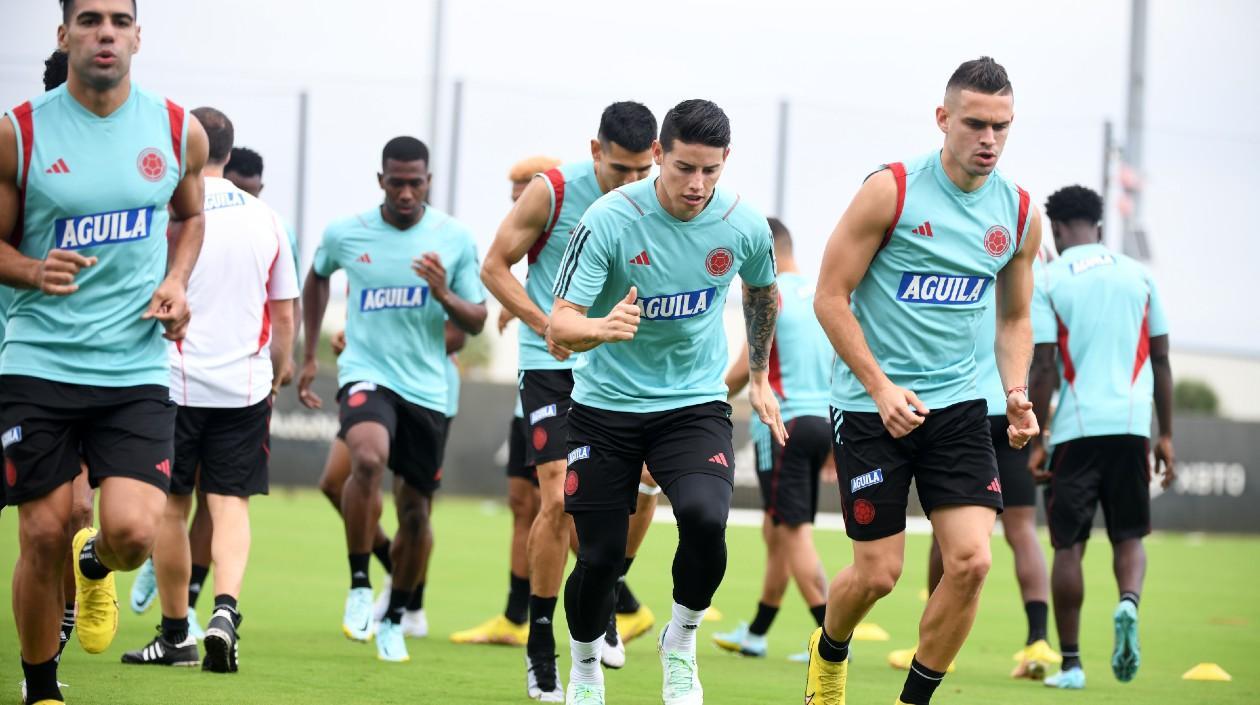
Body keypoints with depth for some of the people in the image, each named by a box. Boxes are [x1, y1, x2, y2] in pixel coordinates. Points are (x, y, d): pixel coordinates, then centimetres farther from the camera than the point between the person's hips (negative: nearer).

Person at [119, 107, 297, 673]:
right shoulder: (266, 220, 6)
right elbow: (284, 316, 11)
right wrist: (275, 380, 22)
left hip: (177, 382, -3)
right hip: (245, 385, 3)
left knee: (170, 507, 7)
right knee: (231, 504, 3)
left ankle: (175, 636, 14)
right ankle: (226, 609, -20)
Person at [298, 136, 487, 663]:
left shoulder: (454, 238, 0)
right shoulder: (345, 234, 0)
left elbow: (476, 322, 5)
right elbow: (317, 278, 23)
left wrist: (444, 296, -17)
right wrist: (310, 355, 22)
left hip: (427, 388, 2)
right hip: (366, 375, -2)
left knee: (416, 513, 7)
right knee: (368, 458, -33)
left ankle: (395, 619, 30)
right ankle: (359, 585, -19)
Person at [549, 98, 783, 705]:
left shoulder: (744, 226, -9)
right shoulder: (608, 220, -19)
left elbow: (763, 294, 15)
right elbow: (560, 323, -22)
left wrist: (759, 376, 23)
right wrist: (602, 328, -44)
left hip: (696, 404, 1)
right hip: (606, 405, -1)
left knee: (705, 518, -25)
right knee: (599, 558, -2)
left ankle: (680, 643, 3)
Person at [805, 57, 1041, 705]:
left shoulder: (1019, 214, 3)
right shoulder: (891, 191, -11)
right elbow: (830, 297, -8)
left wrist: (1016, 394, -1)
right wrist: (882, 388, -17)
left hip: (958, 406, 4)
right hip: (870, 405, -4)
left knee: (971, 560, -12)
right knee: (878, 573, -1)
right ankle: (829, 652, 33)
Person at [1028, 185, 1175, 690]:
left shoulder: (1047, 280, -1)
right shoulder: (1138, 275, 9)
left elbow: (1043, 368, -6)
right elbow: (1161, 359, 10)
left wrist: (1036, 442, -1)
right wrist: (1166, 435, 15)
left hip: (1076, 428, -2)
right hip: (1131, 425, 2)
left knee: (1069, 545, 6)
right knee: (1129, 536, 13)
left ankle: (1070, 662, 5)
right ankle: (1128, 602, -18)